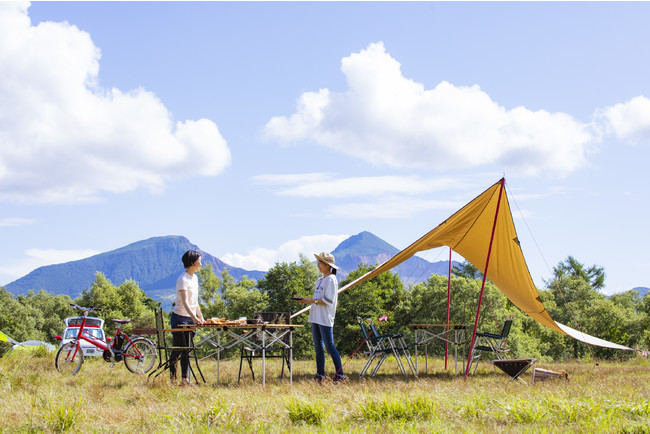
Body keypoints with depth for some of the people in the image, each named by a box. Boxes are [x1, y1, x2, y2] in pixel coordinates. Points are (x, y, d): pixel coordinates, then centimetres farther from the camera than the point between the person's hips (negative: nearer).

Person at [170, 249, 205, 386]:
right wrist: (194, 317, -35)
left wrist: (201, 318, 14)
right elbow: (185, 302, -24)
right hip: (180, 318, -8)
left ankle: (185, 379, 8)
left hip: (191, 319, 8)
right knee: (178, 350, -6)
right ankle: (171, 378, 0)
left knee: (187, 350, 7)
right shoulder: (183, 279, -15)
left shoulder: (194, 278, 12)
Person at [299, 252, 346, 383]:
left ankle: (340, 374, -5)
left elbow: (329, 301, -15)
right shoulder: (320, 280, 19)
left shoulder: (331, 280, -8)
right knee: (318, 347, 9)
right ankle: (320, 374, 13)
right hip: (316, 318, 9)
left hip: (325, 319, -9)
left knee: (330, 347, -9)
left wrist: (312, 300, -15)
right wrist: (308, 301, 4)